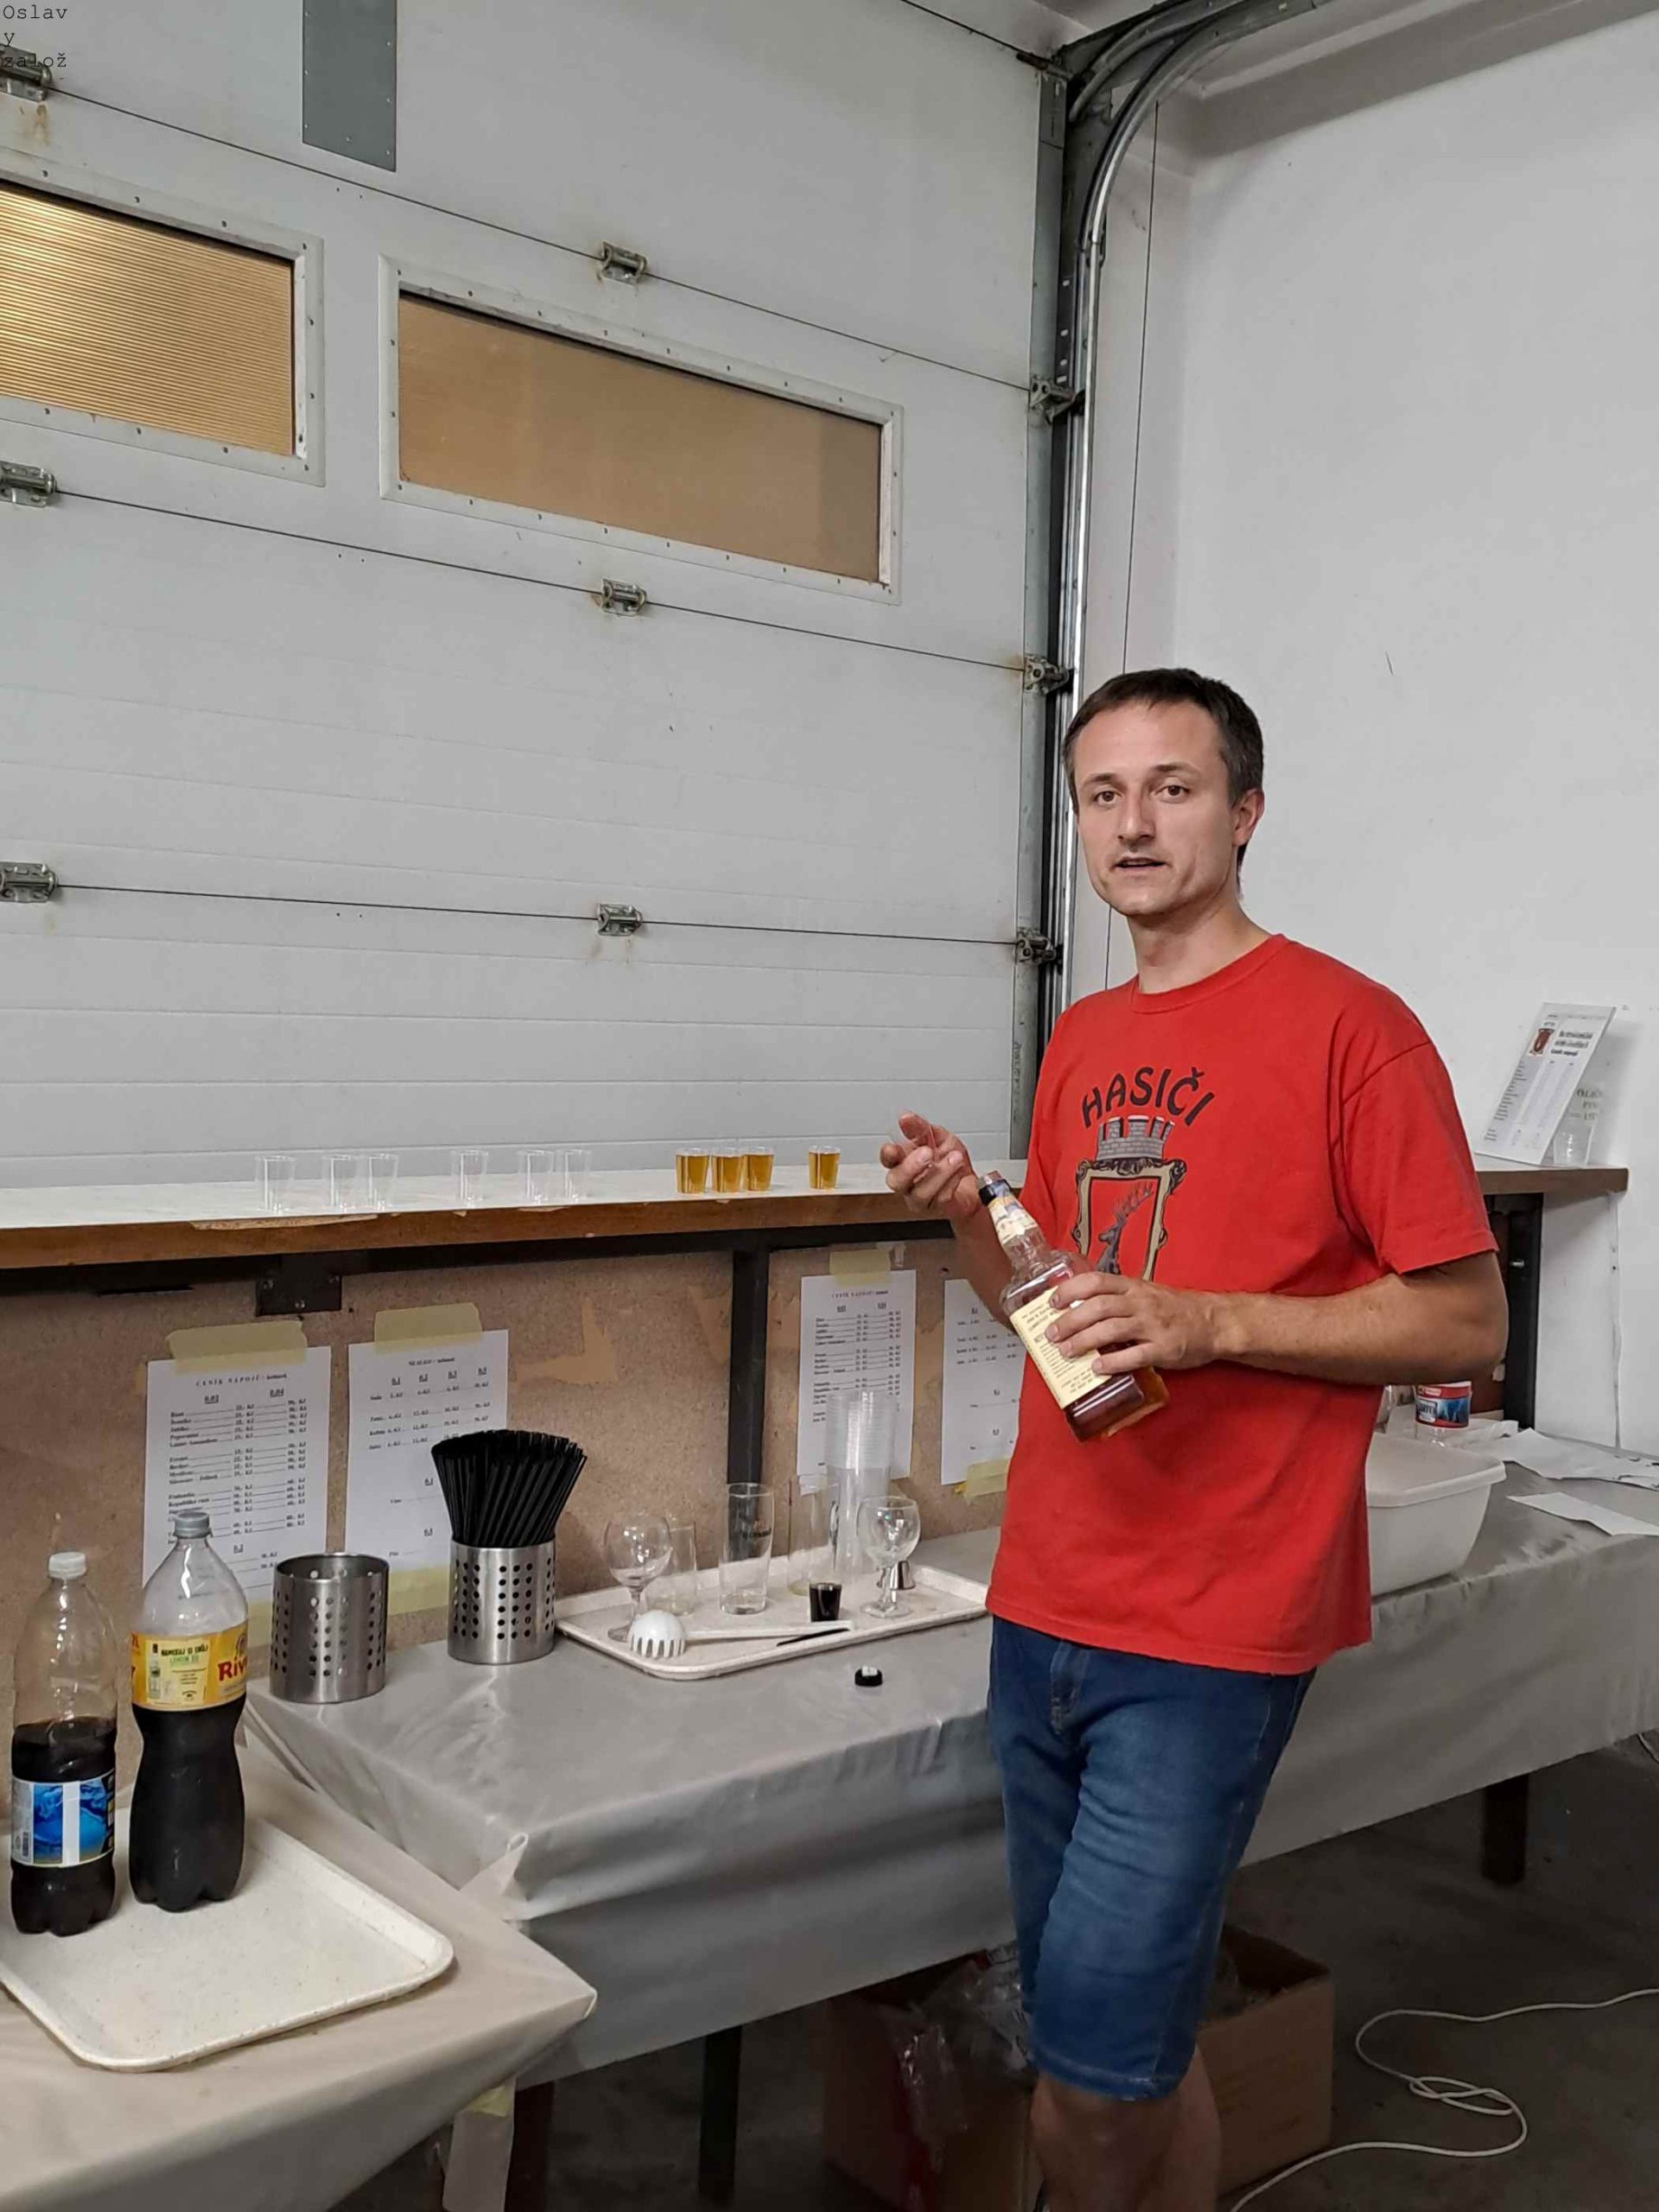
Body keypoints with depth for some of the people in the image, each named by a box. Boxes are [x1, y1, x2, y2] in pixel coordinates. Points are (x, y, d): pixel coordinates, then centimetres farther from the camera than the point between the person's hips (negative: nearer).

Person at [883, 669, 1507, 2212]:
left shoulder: (1346, 1026, -9)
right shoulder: (1080, 1042, 11)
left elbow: (1466, 1324, -10)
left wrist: (1209, 1321, -20)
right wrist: (968, 1216, 0)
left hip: (1214, 1629, -6)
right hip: (1043, 1605, 7)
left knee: (1100, 2059, -4)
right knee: (1101, 2039, 17)